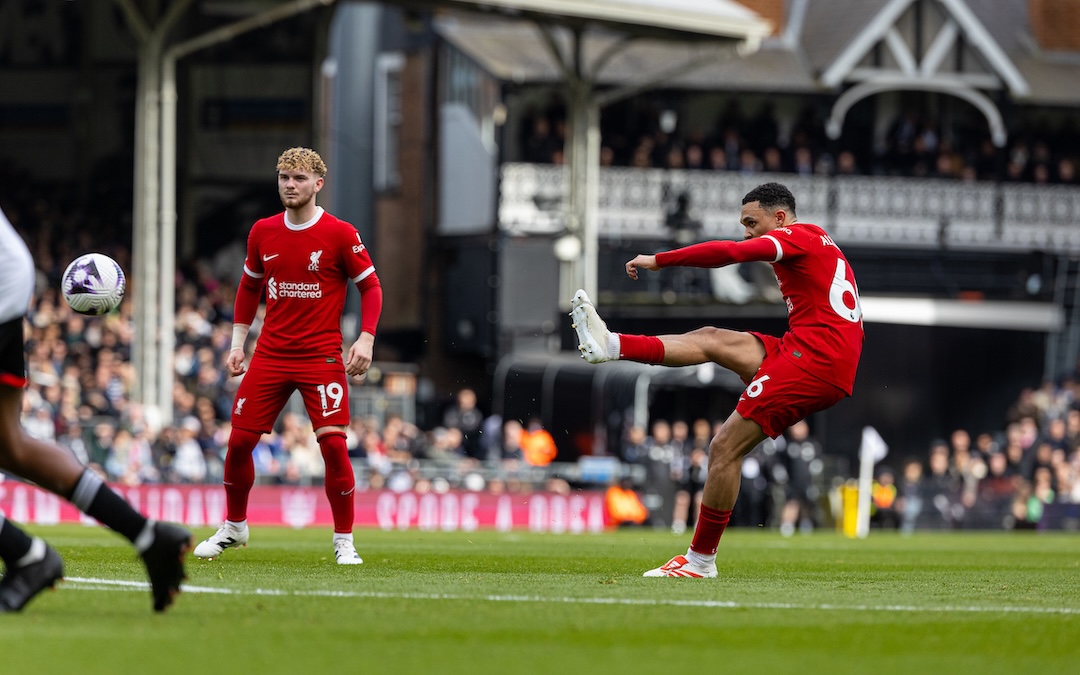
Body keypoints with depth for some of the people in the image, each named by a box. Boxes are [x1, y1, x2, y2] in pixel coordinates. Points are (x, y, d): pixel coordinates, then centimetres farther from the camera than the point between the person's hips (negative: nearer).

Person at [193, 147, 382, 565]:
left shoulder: (340, 234, -6)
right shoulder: (263, 232, 6)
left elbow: (370, 287, 0)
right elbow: (249, 287, 18)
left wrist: (366, 339, -12)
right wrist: (238, 342, 13)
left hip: (322, 357, -4)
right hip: (270, 355, 4)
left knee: (333, 444, -14)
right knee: (239, 440, 1)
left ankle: (344, 541, -1)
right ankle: (234, 527, 22)